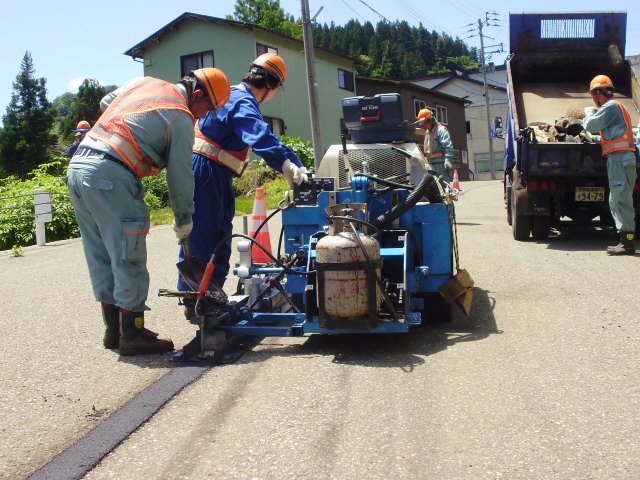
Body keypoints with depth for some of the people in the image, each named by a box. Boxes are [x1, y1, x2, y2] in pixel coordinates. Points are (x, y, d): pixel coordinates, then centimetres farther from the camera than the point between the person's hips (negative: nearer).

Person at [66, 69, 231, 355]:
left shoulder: (144, 83, 18)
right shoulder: (181, 119, -3)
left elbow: (106, 103, 30)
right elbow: (181, 177, -1)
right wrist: (184, 221, 12)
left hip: (77, 166, 9)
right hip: (111, 178, -9)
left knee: (101, 257, 14)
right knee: (128, 261, 0)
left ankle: (114, 330, 24)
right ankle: (132, 335, 7)